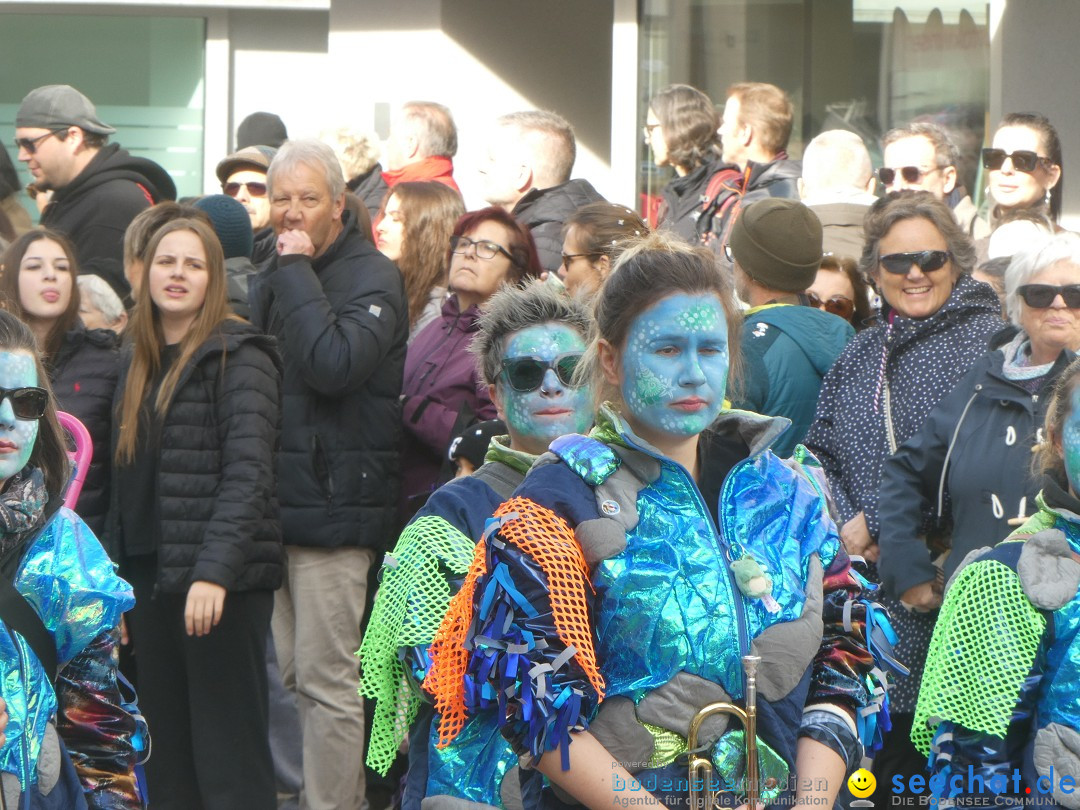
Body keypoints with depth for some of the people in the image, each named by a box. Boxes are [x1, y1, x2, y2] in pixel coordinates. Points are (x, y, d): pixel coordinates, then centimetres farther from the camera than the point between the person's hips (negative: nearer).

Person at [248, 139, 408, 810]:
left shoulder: (371, 277, -6)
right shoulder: (271, 280, 18)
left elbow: (335, 364, -24)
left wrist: (296, 271, -17)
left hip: (332, 508, -7)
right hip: (271, 504, 8)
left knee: (326, 680, -5)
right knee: (274, 676, 11)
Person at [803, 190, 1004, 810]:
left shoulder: (986, 340, -4)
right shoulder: (865, 351, 16)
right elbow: (819, 449, 15)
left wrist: (879, 522, -14)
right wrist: (846, 525, -3)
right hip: (859, 579, 5)